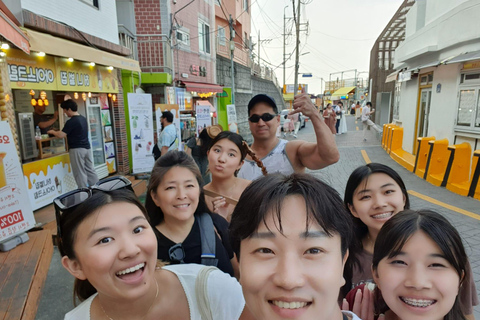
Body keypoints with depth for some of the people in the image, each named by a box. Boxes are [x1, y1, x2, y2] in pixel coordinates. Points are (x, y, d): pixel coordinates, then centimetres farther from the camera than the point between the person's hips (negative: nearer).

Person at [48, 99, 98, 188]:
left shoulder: (71, 121, -15)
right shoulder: (83, 118, 12)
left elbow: (61, 135, -16)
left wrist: (53, 132, 4)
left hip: (77, 149, -8)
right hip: (86, 147, 8)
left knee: (80, 173, -1)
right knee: (90, 169, 12)